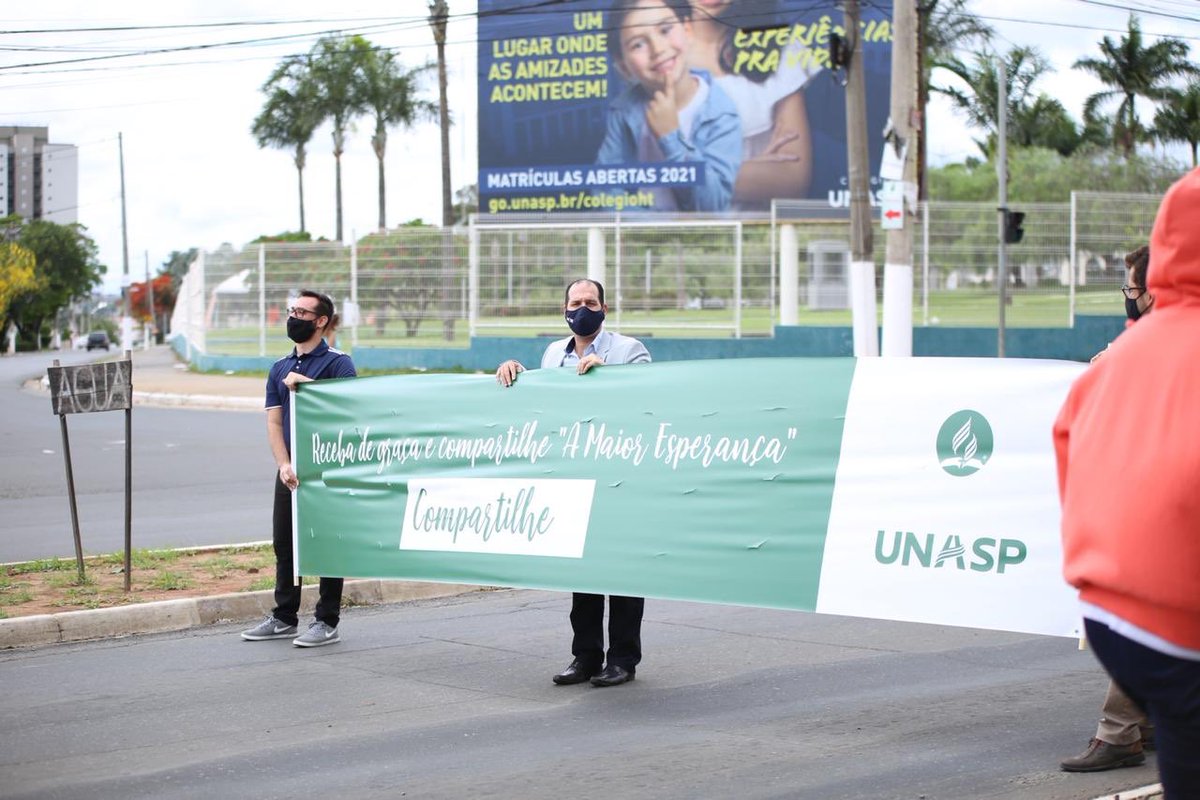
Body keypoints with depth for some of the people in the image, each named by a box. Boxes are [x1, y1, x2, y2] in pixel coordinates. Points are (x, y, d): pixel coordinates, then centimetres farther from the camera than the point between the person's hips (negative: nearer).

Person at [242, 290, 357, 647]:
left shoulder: (337, 363, -4)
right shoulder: (280, 369, 15)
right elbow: (274, 421, 9)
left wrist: (305, 385, -20)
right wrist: (284, 465, -6)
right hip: (290, 471, 6)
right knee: (284, 543, 10)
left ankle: (327, 622, 4)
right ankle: (284, 618, 20)